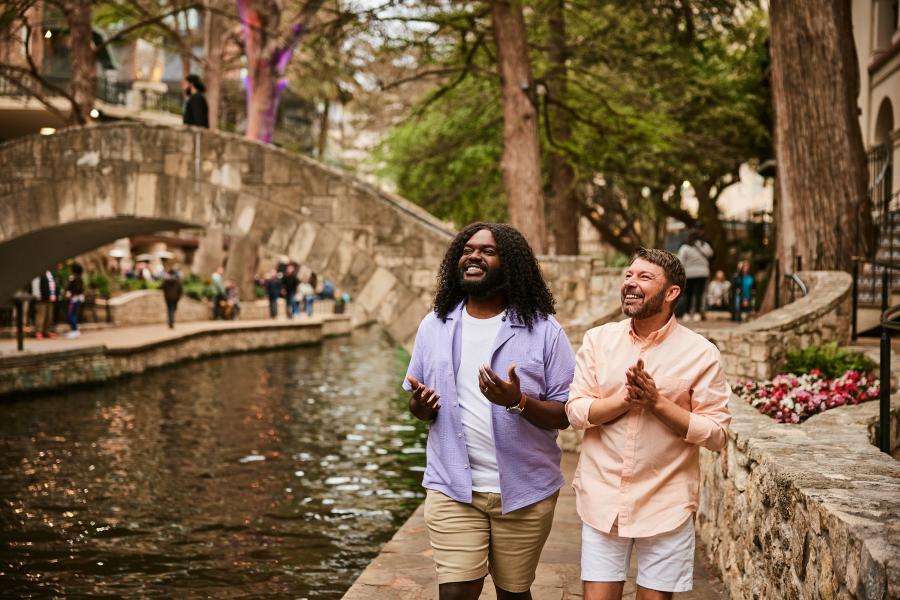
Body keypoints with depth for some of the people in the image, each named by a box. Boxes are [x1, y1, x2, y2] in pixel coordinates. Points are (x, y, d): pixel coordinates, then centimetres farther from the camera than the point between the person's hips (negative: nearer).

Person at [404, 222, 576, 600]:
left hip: (524, 490, -1)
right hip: (452, 487, 1)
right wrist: (420, 404, -11)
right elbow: (417, 405, 13)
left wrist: (519, 402, -25)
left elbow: (566, 413, -6)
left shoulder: (543, 330, -6)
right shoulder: (434, 326, 5)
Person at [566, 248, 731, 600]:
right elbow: (575, 412, -2)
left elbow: (717, 434, -7)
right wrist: (626, 399, -18)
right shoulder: (598, 340, 3)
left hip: (665, 504, -2)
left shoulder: (700, 353, -5)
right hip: (602, 500, 2)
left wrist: (656, 402, -17)